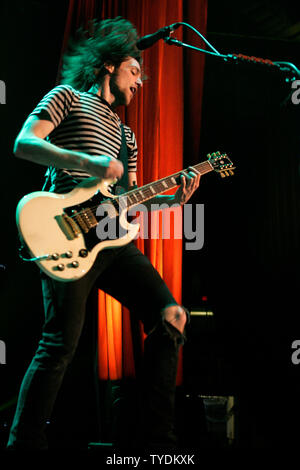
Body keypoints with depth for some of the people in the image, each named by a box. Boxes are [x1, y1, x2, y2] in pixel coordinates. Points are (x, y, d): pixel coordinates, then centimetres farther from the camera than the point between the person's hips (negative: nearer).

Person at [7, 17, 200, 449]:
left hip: (114, 240, 7)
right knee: (61, 344, -14)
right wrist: (87, 162, -16)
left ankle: (157, 440, 6)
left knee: (170, 317, -2)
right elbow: (24, 143, -5)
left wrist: (173, 200, 10)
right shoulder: (67, 97, 11)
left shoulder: (125, 135, 30)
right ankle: (24, 442, -1)